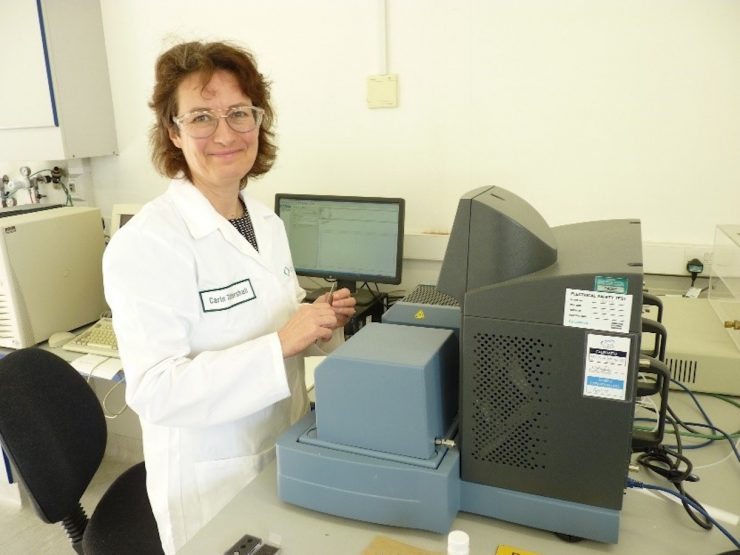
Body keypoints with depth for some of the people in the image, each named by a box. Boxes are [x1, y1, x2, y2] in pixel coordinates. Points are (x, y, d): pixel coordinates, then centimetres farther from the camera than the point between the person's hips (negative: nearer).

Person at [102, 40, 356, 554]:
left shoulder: (268, 223, 1)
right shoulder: (147, 241, -22)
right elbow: (155, 390, -27)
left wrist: (320, 322, -9)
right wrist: (280, 345, -34)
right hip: (212, 479, -7)